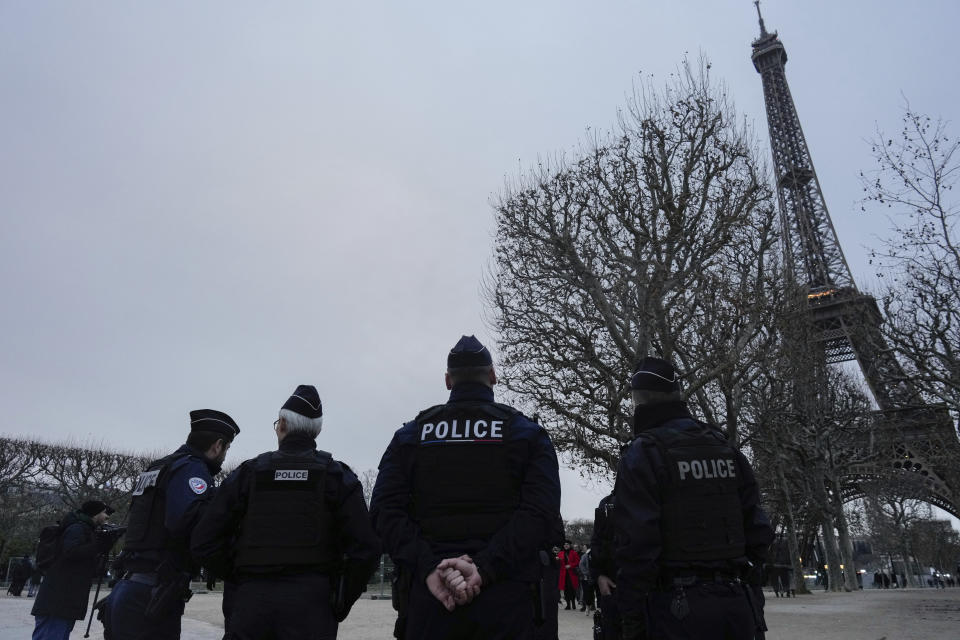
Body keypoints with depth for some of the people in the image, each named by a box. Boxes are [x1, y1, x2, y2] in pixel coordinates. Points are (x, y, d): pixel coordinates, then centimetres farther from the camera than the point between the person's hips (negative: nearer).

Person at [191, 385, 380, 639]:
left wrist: (243, 577, 12)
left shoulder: (247, 472, 6)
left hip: (250, 602, 2)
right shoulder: (337, 475, 1)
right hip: (311, 607, -1)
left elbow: (203, 542, 2)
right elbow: (365, 548, -9)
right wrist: (341, 604, 3)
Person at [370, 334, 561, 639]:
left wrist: (429, 568, -12)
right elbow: (541, 510, -11)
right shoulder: (527, 432, 4)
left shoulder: (410, 434, 9)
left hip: (428, 592, 1)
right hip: (506, 597, -1)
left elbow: (385, 510, -4)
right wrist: (485, 568, -16)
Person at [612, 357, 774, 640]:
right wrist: (749, 593, 17)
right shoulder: (725, 449, 10)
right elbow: (757, 527, 10)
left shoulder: (643, 454, -10)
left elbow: (635, 542, -16)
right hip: (737, 601, 6)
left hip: (679, 607, -6)